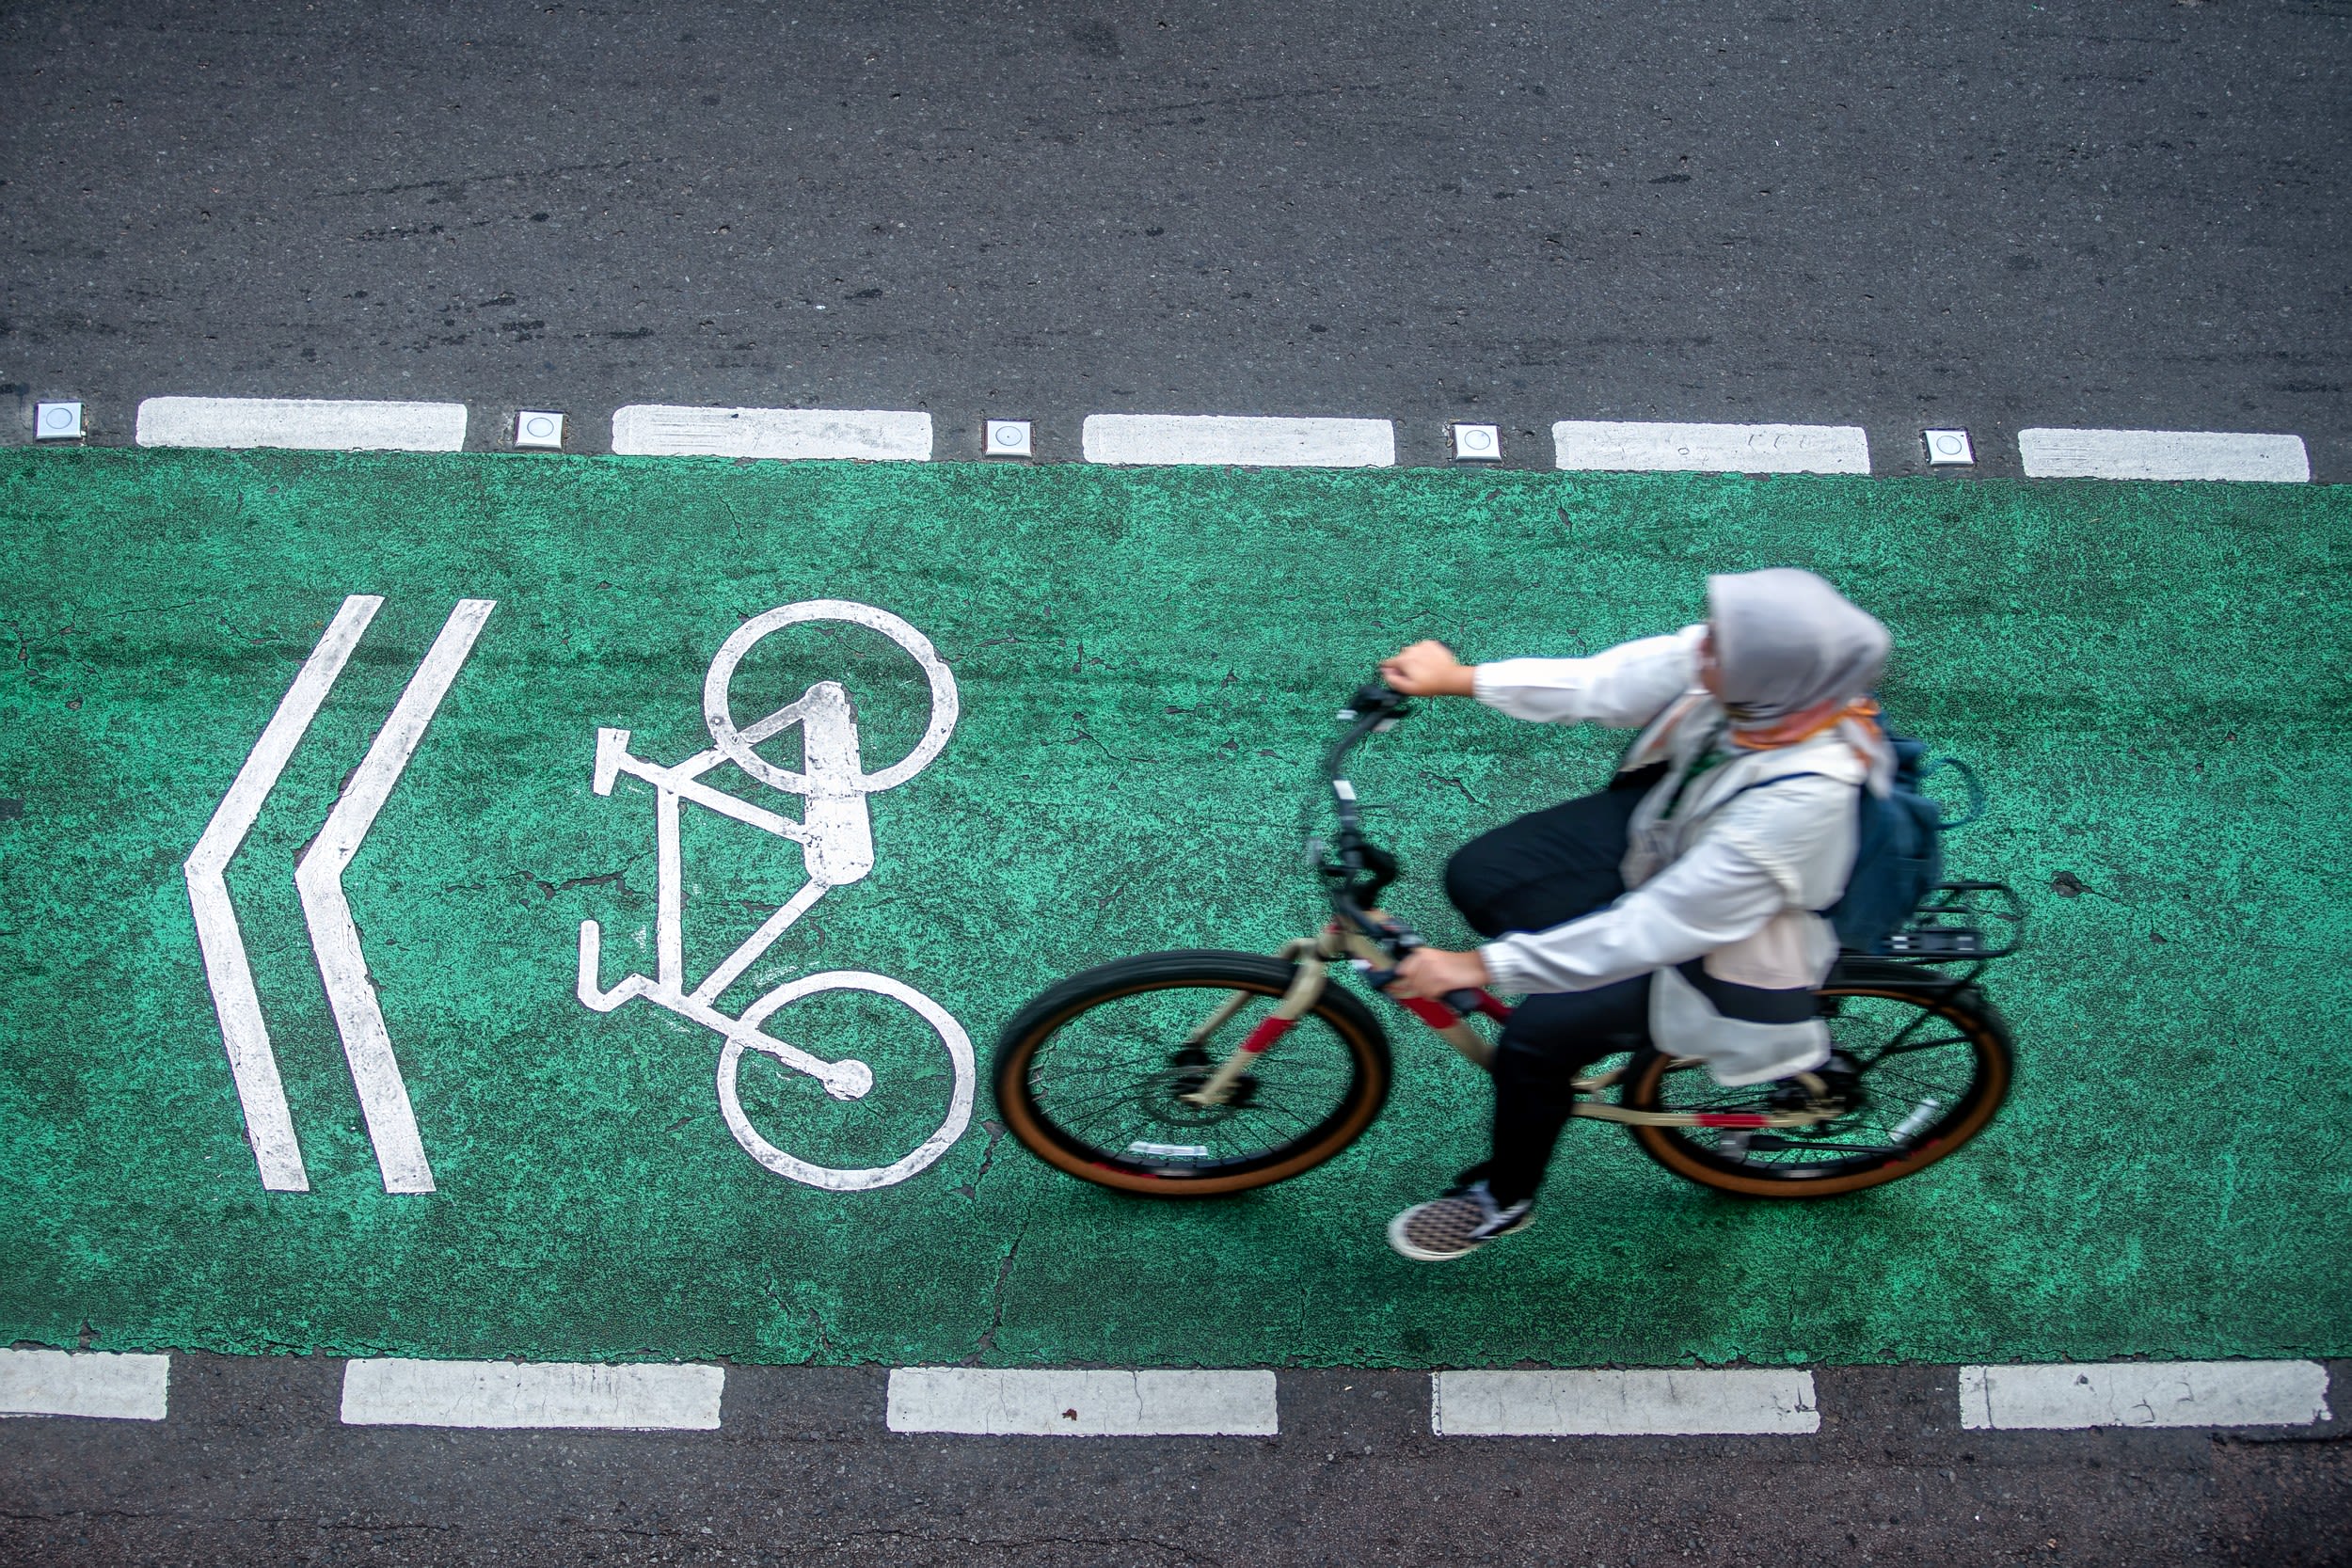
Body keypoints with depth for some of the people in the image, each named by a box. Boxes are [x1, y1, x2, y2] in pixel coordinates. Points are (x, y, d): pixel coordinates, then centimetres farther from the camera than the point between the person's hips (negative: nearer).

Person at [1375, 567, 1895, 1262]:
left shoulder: (1801, 800, -42)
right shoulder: (1738, 653, -27)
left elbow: (1661, 929, -35)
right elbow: (1605, 683, -11)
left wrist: (1483, 965, -31)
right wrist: (1458, 678, -9)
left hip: (1723, 936, -6)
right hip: (1660, 826, 6)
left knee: (1536, 1039, -10)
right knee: (1478, 876, -2)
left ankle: (1503, 1199, 20)